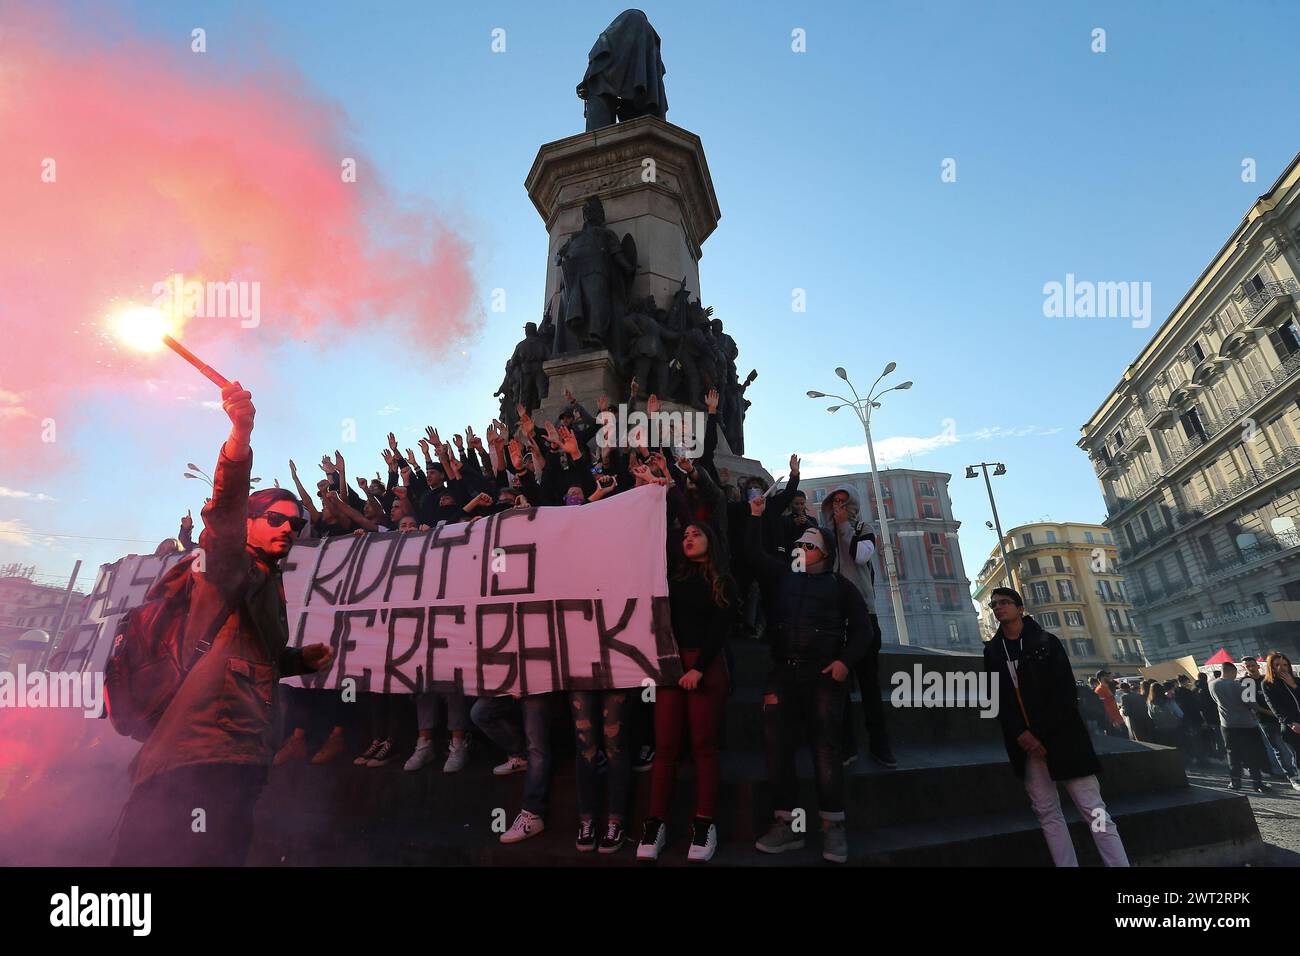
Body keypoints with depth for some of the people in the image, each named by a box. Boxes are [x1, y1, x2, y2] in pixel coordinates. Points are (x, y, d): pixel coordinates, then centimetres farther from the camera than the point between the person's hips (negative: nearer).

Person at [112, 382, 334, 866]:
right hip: (198, 756, -9)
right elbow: (225, 510, -26)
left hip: (239, 762, 9)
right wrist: (241, 433, -42)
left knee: (222, 853, 15)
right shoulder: (229, 566, -4)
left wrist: (301, 659, 17)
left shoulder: (269, 589, 21)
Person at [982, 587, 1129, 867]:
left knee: (1093, 809, -2)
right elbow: (997, 698, 3)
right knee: (1047, 812, 4)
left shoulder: (1046, 642, 1)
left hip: (1062, 735, -3)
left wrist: (1043, 734, -13)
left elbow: (1066, 691, -6)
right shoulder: (992, 651, 8)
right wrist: (1020, 733, -11)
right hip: (1025, 742, 3)